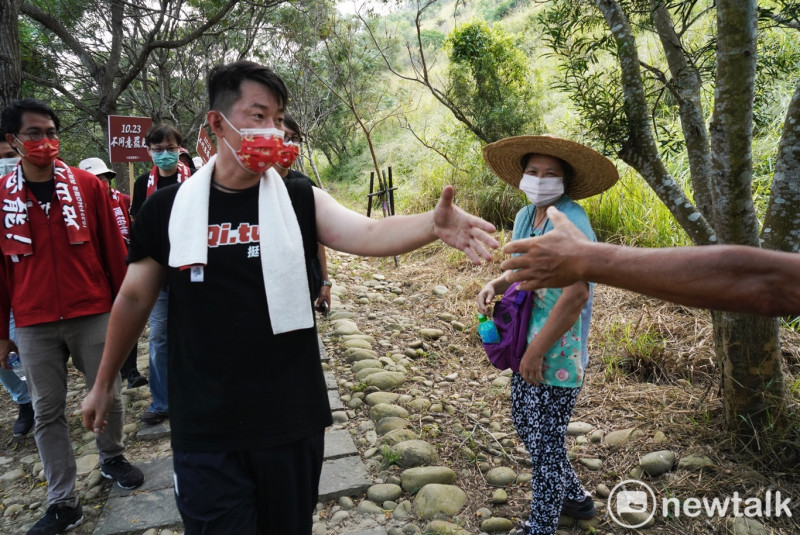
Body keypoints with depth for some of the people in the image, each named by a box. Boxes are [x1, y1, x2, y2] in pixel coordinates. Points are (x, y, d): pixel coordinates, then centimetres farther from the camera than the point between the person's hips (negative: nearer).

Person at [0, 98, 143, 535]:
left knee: (107, 396, 11)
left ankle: (111, 457, 38)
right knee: (47, 412, 8)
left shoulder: (87, 185, -2)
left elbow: (113, 248, 2)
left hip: (93, 314, -1)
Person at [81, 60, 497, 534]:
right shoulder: (168, 209, -3)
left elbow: (368, 234, -20)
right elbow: (135, 298, 8)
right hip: (205, 430, -1)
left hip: (292, 420, 1)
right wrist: (104, 382, 18)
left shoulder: (300, 201, -4)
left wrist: (433, 225, -40)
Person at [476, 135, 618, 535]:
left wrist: (537, 351, -23)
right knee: (525, 422, 22)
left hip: (557, 354, -9)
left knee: (545, 440, 6)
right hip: (528, 344, 9)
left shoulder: (571, 222, -21)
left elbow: (576, 295, -29)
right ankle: (574, 497, 43)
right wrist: (496, 284, -4)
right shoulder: (525, 216, 5)